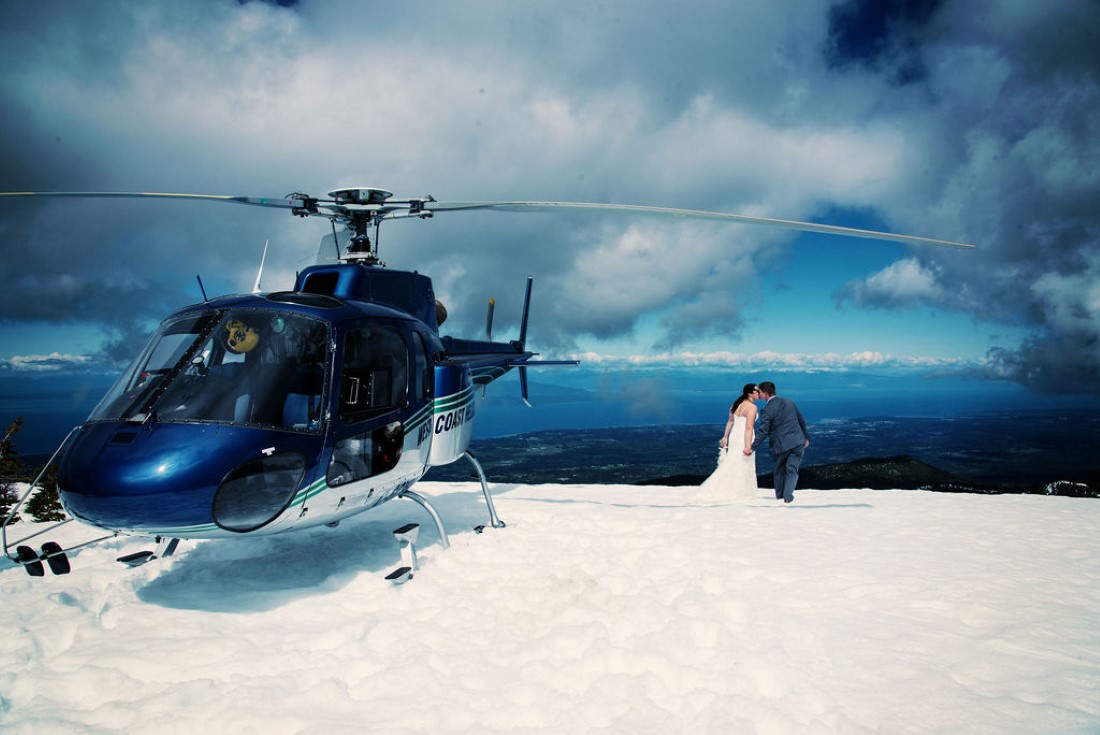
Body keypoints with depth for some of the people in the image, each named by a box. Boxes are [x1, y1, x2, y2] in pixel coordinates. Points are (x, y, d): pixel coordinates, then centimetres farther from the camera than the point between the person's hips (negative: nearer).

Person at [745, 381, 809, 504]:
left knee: (780, 470, 17)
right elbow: (801, 420, 14)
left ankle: (779, 495, 28)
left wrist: (752, 448, -11)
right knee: (792, 470, 6)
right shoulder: (789, 402, 6)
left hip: (780, 445, -3)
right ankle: (788, 496, -3)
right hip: (798, 442, 3)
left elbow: (763, 432, -15)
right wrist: (805, 437, 25)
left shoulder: (766, 410, -11)